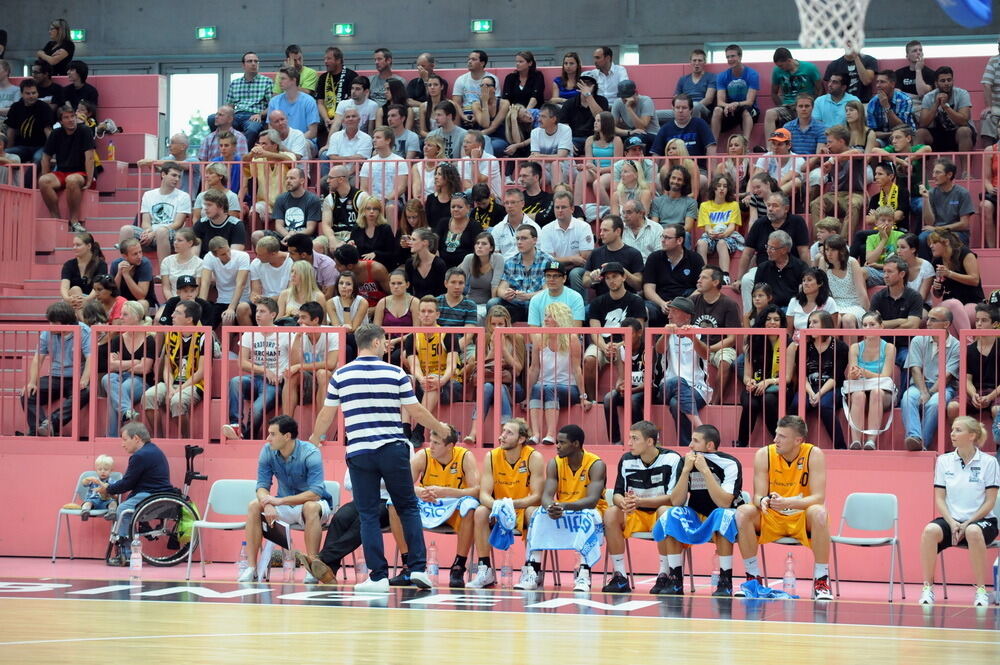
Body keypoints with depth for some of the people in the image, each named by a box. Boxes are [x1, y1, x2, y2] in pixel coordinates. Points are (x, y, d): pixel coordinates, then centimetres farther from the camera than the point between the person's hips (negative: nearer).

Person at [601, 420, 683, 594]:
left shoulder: (672, 459, -15)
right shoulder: (626, 460, -2)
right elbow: (617, 494, -2)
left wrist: (639, 501, -33)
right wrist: (624, 503, -29)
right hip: (635, 515, 4)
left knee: (665, 511, -37)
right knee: (611, 513, -23)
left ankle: (664, 575, -27)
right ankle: (620, 577, -19)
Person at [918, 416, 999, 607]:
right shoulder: (943, 461, 6)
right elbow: (939, 499, 5)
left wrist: (966, 524, -15)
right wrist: (952, 523, -12)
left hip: (981, 520, -3)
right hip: (952, 520, 3)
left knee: (973, 532, -40)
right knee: (930, 530, -31)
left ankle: (981, 591, -29)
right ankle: (928, 588, -23)